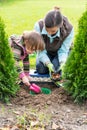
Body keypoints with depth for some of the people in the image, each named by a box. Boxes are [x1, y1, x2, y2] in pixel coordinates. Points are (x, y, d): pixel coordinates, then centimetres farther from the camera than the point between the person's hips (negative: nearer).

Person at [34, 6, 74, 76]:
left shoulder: (69, 29, -34)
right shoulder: (38, 26, -34)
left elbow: (63, 50, -24)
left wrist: (62, 62, -43)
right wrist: (48, 63, -40)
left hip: (59, 51, -1)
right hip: (45, 51, 1)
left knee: (56, 68, -25)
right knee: (41, 69, -16)